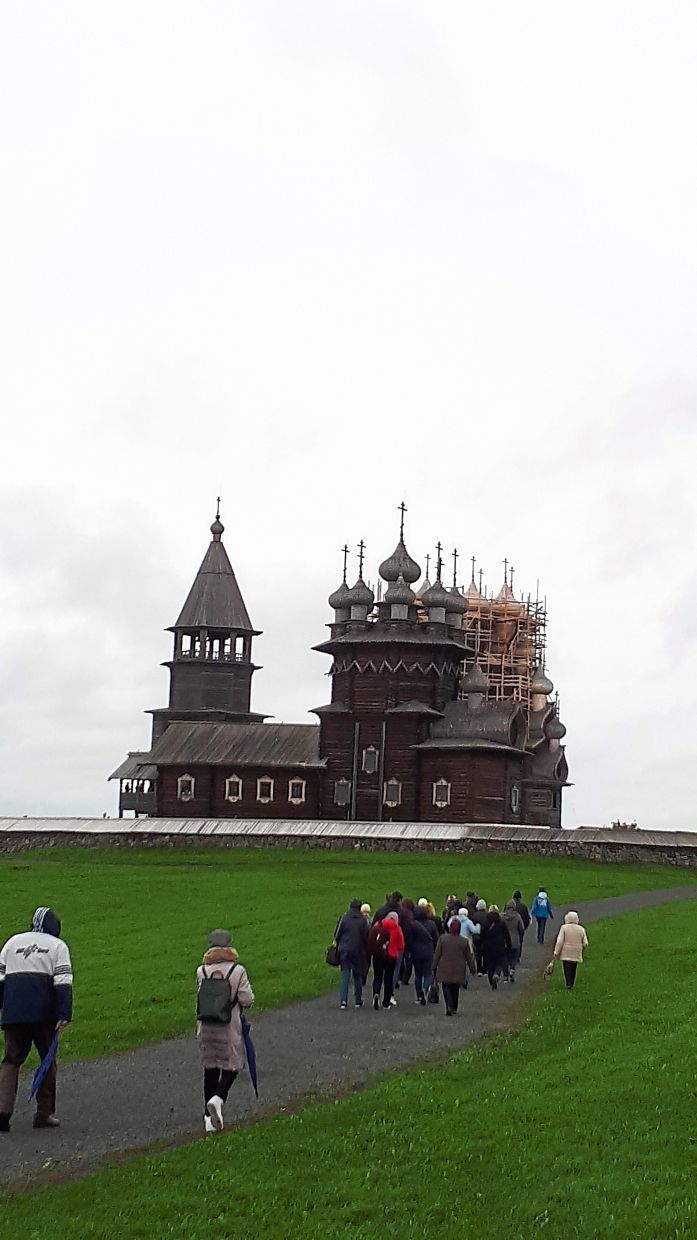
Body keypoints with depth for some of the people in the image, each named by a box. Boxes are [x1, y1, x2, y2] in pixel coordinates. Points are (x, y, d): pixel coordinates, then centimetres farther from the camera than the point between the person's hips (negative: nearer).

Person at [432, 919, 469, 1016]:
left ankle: (449, 1007, -19)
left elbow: (437, 954, -4)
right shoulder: (464, 941, -4)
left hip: (445, 969, -2)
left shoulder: (442, 938, -8)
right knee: (455, 989, 16)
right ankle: (454, 1008, 25)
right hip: (458, 970, 2)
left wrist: (434, 967, 5)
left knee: (446, 987, 1)